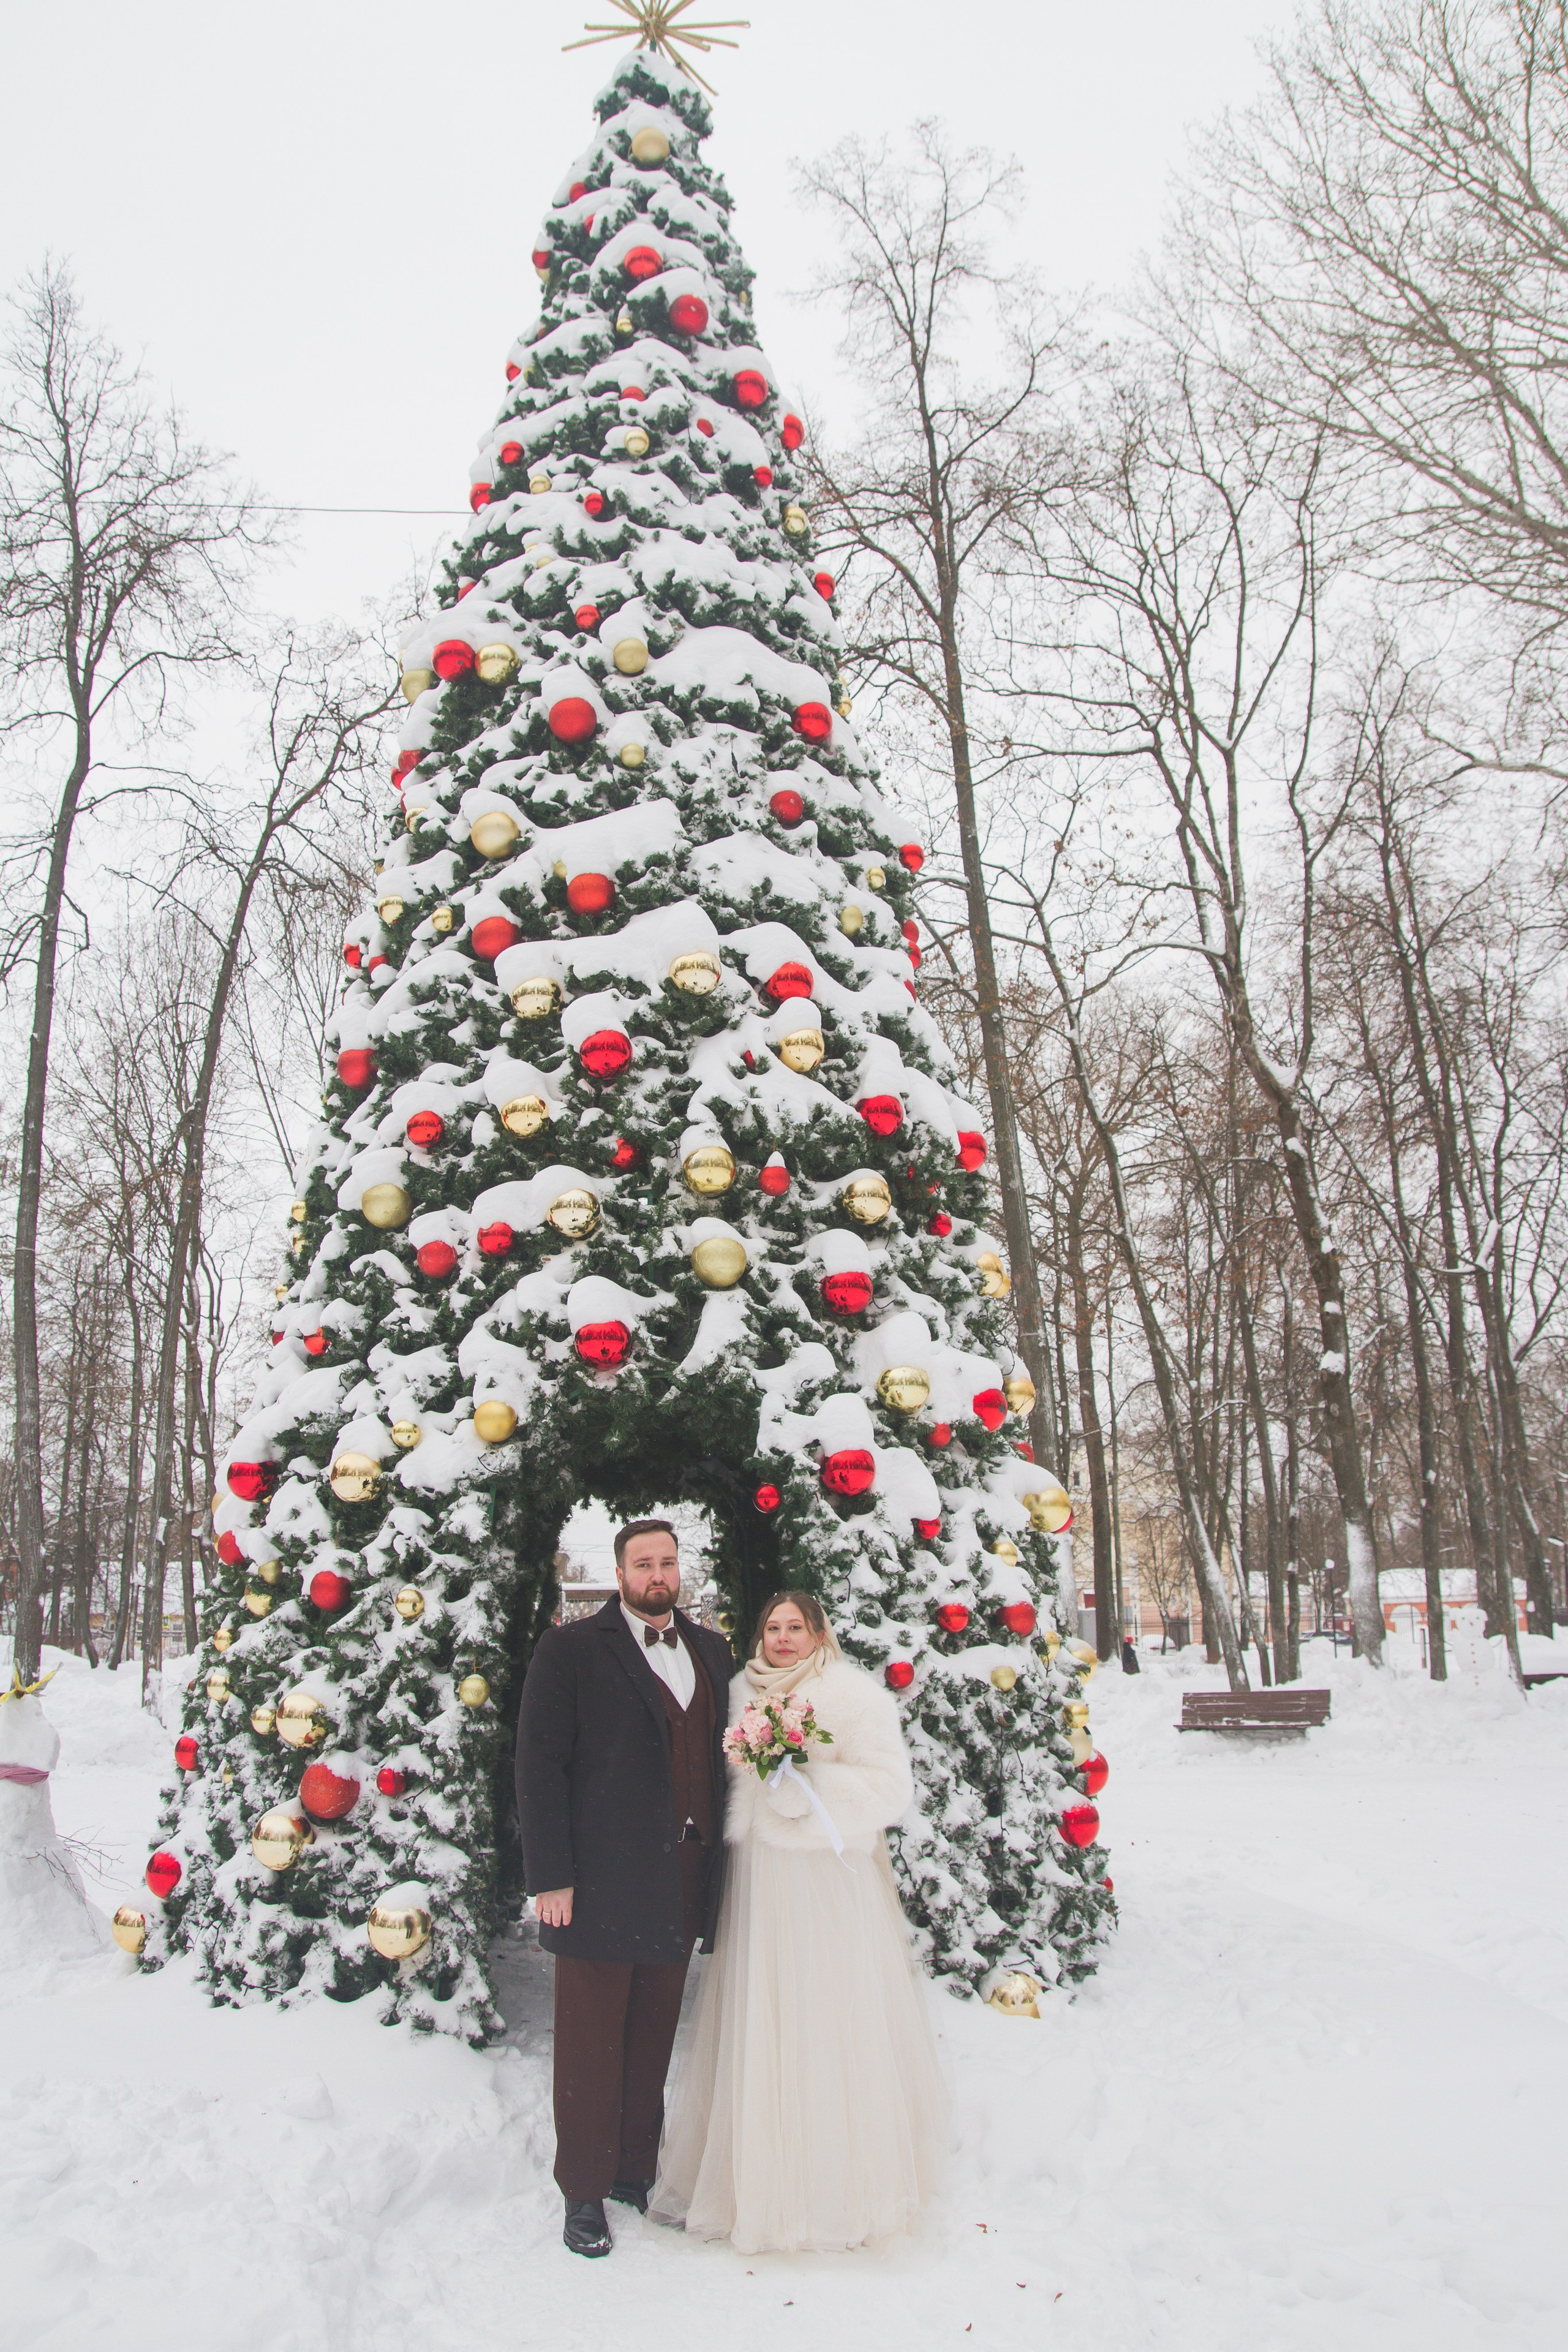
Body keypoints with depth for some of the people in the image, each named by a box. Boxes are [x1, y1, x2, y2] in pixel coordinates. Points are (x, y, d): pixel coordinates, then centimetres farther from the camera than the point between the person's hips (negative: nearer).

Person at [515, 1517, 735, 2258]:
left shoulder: (711, 1650, 9)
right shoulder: (571, 1649, -6)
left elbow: (721, 1754, 12)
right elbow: (538, 1764, -9)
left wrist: (716, 1863, 6)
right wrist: (550, 1876, -13)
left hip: (683, 1884, 5)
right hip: (601, 1884, -4)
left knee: (654, 2040, 16)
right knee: (591, 2045, 8)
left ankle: (637, 2172, 32)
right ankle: (584, 2192, 24)